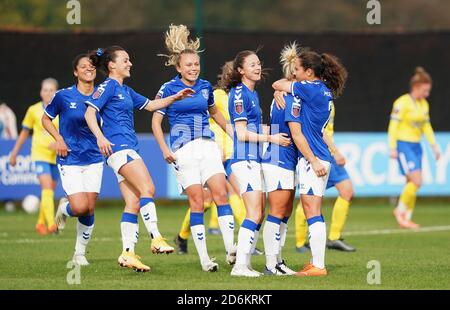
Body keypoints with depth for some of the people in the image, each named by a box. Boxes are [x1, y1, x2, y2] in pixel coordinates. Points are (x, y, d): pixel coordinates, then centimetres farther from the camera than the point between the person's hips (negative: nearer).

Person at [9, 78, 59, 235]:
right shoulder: (33, 110, 1)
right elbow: (24, 132, 12)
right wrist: (14, 152, 15)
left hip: (57, 155, 2)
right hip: (40, 153, -2)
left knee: (50, 191, 10)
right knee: (47, 188, -17)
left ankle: (41, 223, 28)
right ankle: (51, 224, -24)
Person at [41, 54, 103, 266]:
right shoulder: (64, 96, -6)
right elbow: (45, 119, 8)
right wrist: (58, 138, -7)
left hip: (94, 160, 3)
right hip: (70, 159, -3)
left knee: (89, 210, 0)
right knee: (79, 207, -15)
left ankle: (80, 253, 18)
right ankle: (63, 208, 22)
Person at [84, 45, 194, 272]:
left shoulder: (125, 91, 23)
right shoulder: (108, 86, -3)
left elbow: (149, 105, 33)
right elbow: (90, 112, -12)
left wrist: (175, 98, 23)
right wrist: (100, 137, -26)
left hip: (129, 149, 10)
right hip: (118, 147, -10)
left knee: (134, 202, 3)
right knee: (147, 188, -19)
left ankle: (128, 253, 1)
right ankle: (156, 238, -23)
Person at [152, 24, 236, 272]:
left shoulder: (205, 86, 11)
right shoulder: (168, 89, -2)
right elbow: (156, 121, 1)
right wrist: (164, 149, -10)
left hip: (208, 146, 4)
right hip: (184, 150, -4)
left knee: (221, 194, -12)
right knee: (197, 202, -7)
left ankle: (231, 250, -15)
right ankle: (204, 259, -4)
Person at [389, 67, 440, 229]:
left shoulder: (424, 104, 12)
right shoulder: (402, 103, -12)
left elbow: (427, 126, 21)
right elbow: (393, 125, -13)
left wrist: (434, 146, 18)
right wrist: (392, 148, -15)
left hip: (416, 145, 8)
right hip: (403, 145, -8)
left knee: (412, 183, 4)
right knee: (416, 181, -15)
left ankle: (407, 218, 9)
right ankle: (400, 210, 1)